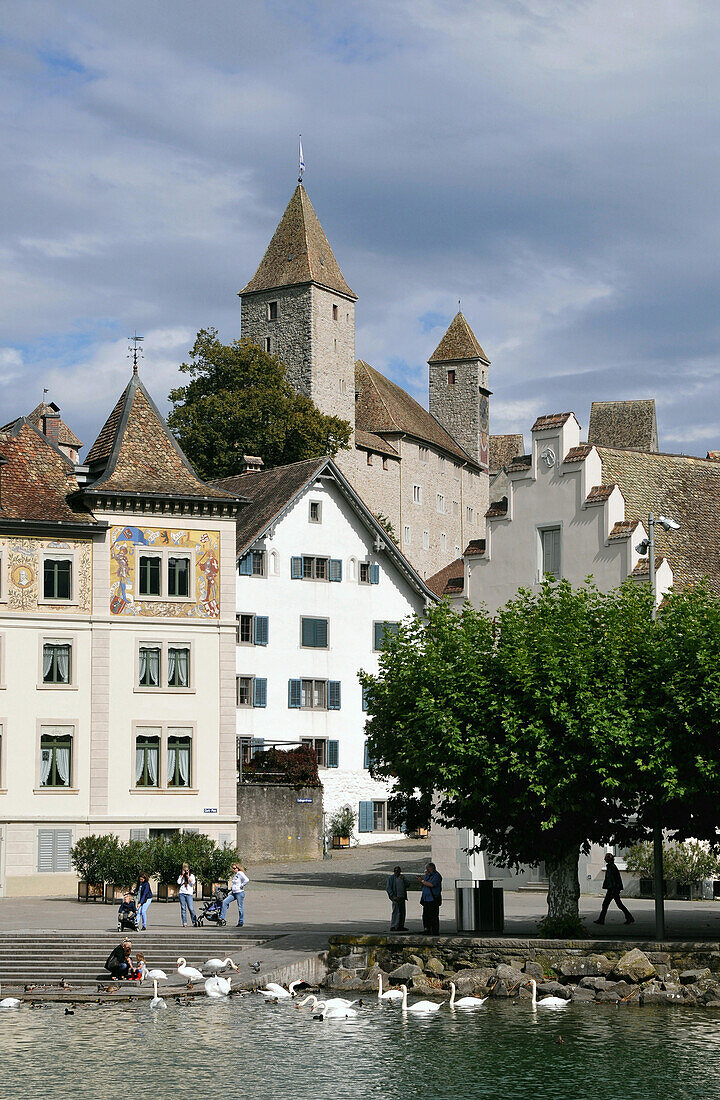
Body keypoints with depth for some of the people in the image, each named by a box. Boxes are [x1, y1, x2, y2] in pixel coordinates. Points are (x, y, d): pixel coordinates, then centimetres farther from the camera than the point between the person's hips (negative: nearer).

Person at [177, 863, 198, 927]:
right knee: (183, 908, -3)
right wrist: (182, 875, -1)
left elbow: (192, 882, -7)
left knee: (191, 908, -13)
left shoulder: (192, 876, 11)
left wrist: (188, 876, -5)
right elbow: (178, 882, -2)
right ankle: (184, 923, -2)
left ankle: (195, 922, -6)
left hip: (189, 893, -2)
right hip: (182, 893, 2)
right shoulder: (181, 876, 15)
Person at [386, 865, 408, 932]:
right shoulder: (391, 878, -3)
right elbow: (388, 888, -7)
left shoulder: (402, 877, 15)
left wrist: (403, 879, -8)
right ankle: (393, 927, -11)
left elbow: (407, 885, 7)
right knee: (396, 912, -12)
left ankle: (401, 926, 15)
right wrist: (393, 896, -14)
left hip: (402, 897, 7)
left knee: (402, 912, 8)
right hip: (396, 897, -7)